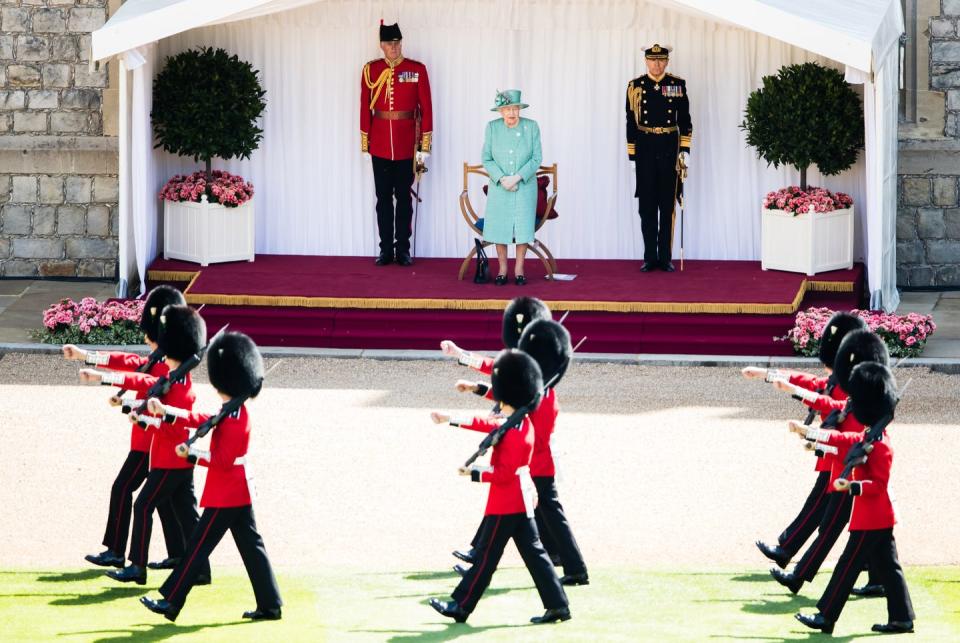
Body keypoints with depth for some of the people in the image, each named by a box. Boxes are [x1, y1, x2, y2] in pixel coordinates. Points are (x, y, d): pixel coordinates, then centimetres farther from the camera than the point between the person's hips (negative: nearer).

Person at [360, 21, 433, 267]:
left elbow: (426, 108, 0)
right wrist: (365, 145, 3)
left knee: (404, 197, 4)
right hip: (380, 145, 1)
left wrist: (424, 146, -4)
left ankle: (403, 249, 10)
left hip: (406, 145, -1)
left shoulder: (417, 70, -1)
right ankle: (386, 249, 10)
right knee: (383, 198, 5)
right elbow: (365, 109, 5)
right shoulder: (371, 70, 3)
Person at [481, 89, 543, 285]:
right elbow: (486, 159, -1)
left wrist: (517, 177, -15)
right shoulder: (492, 128, -2)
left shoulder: (531, 127, -4)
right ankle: (502, 269, 10)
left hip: (524, 186, -1)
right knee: (499, 226, -1)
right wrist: (502, 179, -14)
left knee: (523, 226, -2)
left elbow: (536, 158, -5)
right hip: (499, 188, 1)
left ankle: (519, 270, 8)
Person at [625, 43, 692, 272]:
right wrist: (632, 156, 2)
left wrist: (685, 150, -2)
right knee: (647, 206, 2)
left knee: (668, 205, 2)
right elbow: (631, 123, 5)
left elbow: (685, 121, 6)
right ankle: (650, 257, 6)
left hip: (669, 148, 0)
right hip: (644, 148, 0)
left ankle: (665, 257, 6)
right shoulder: (635, 87, 3)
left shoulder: (677, 85, 4)